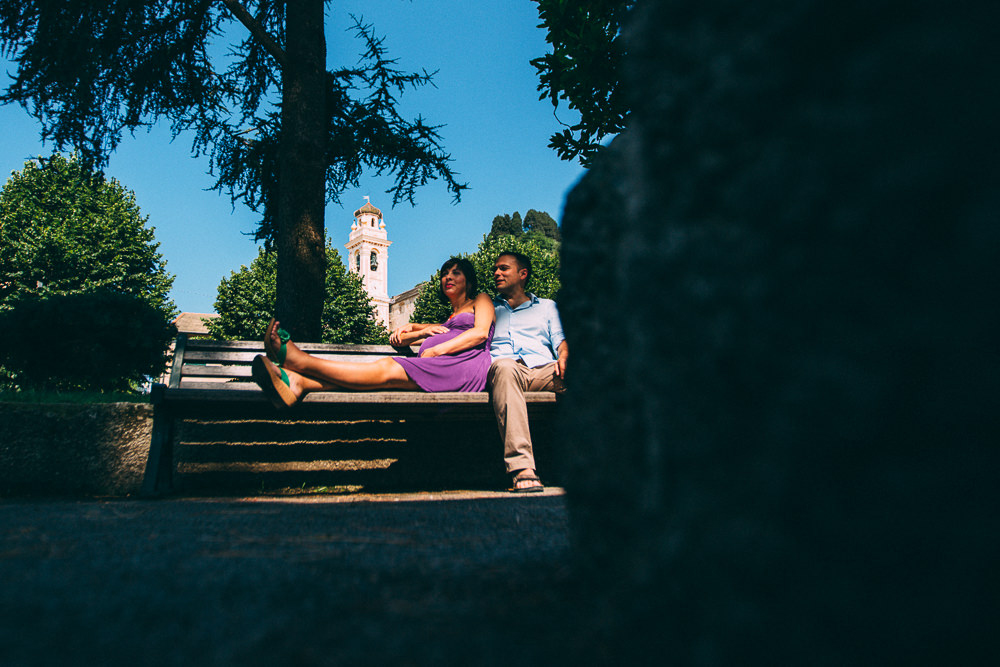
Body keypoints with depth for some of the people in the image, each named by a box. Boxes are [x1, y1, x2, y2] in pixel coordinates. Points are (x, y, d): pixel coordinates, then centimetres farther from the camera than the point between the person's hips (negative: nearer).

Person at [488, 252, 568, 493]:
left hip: (543, 368, 1)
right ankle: (522, 468, -50)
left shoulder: (547, 306, 32)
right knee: (505, 367, -40)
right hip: (502, 368, -1)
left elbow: (561, 340, 18)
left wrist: (564, 357, -6)